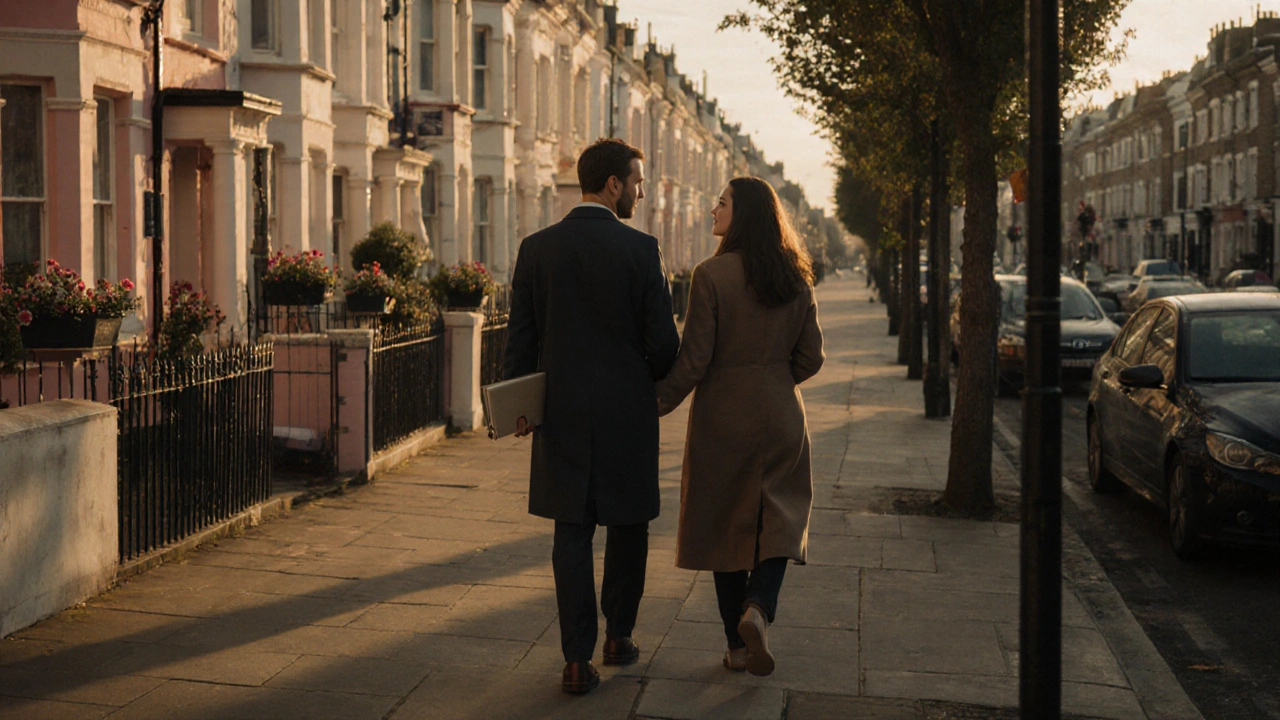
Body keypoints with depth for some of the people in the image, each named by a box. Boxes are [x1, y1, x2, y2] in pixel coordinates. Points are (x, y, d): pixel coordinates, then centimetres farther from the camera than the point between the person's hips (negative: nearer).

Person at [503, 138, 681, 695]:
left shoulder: (536, 248, 0)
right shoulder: (640, 249, -10)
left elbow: (520, 336, 2)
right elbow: (663, 340, -9)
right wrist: (658, 381, 12)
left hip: (562, 415, 2)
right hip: (628, 414, -2)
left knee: (572, 534, 6)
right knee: (627, 526, 16)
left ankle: (578, 659, 3)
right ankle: (618, 637, 27)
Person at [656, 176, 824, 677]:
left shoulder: (712, 275, -13)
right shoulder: (795, 278, 2)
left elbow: (693, 359, -13)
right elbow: (810, 358, 5)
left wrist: (657, 405, -2)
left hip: (723, 414, -3)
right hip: (780, 415, 3)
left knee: (726, 525, 8)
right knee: (779, 519, 11)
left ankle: (737, 645, 14)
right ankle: (759, 607, -14)